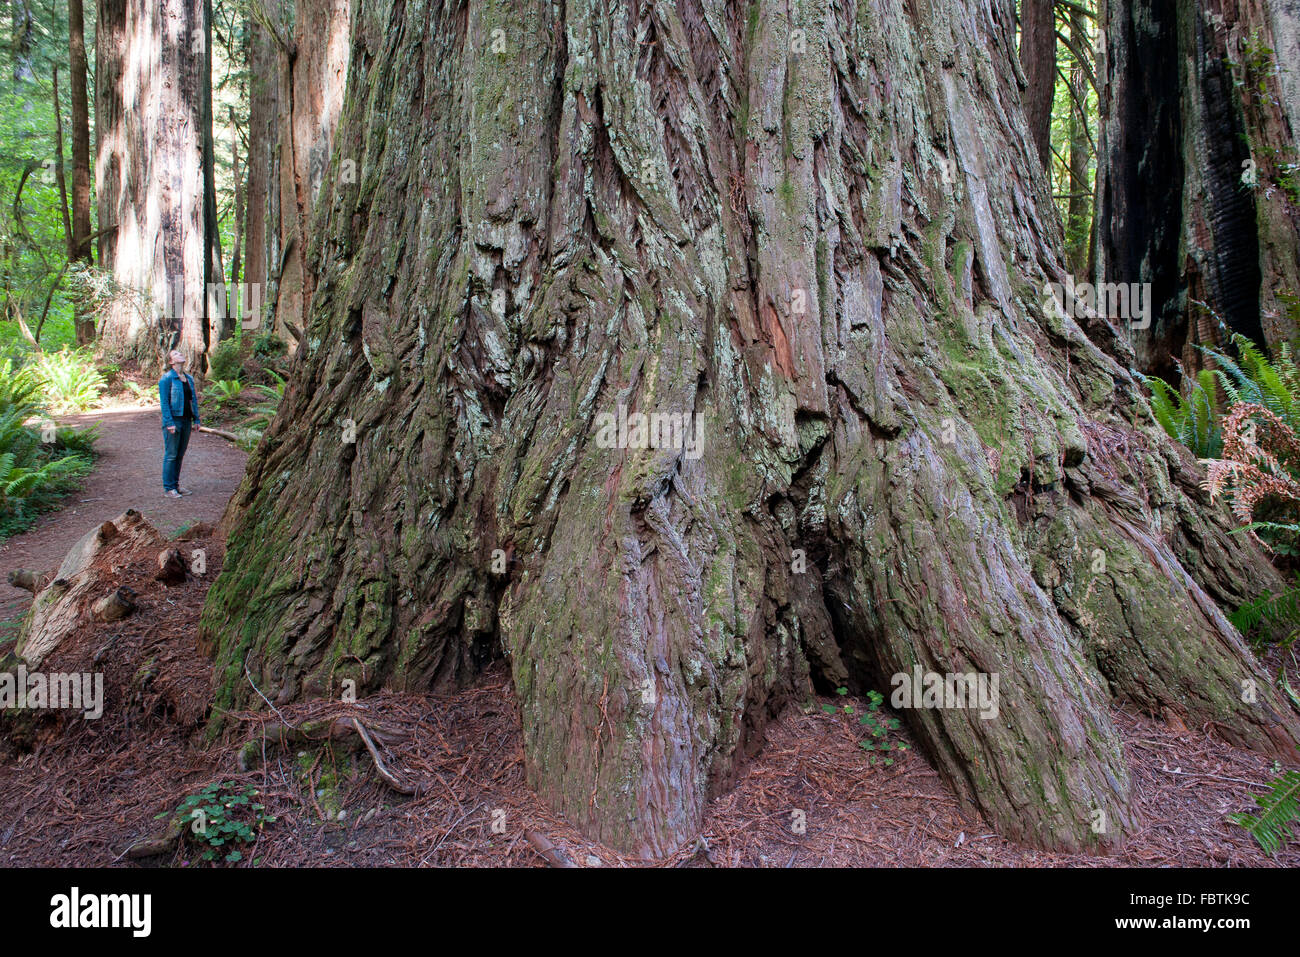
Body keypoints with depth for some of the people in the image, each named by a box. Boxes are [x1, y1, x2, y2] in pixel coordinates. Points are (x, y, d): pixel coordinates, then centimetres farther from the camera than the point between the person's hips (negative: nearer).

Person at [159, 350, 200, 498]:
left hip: (186, 420, 6)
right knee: (171, 455, -2)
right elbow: (164, 402, -11)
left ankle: (176, 485, 20)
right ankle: (168, 488, 4)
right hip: (173, 420, -6)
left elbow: (194, 399, 16)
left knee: (180, 454, 11)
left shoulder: (189, 378, 12)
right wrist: (169, 423, -17)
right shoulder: (166, 379, -7)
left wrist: (196, 419, 10)